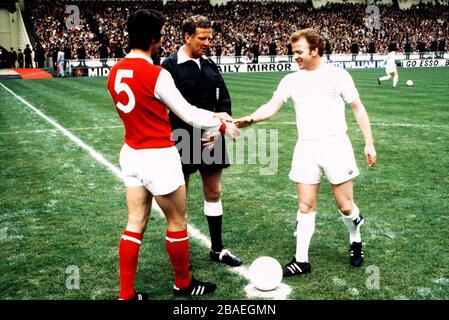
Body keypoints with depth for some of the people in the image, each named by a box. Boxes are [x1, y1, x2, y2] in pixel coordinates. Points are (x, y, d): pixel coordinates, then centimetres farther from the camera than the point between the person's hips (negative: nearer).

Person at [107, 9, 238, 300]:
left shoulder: (116, 72, 4)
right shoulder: (157, 75, -20)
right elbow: (188, 114, -12)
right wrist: (222, 125, 6)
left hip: (131, 154, 7)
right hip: (158, 157, -7)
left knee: (136, 223, 13)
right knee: (177, 221, 11)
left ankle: (127, 294, 19)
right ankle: (184, 284, 28)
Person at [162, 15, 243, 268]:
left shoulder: (211, 65, 9)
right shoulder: (171, 66, -9)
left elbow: (224, 100, 10)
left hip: (211, 139, 6)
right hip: (183, 141, -5)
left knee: (214, 193, 14)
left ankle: (218, 249, 28)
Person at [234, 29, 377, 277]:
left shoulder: (337, 75, -2)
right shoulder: (291, 80, 7)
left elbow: (358, 108, 1)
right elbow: (272, 107, -3)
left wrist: (369, 143, -2)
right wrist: (251, 119, -22)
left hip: (335, 145, -2)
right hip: (306, 149, 3)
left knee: (345, 205, 3)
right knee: (305, 206, 2)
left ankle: (355, 242, 32)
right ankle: (301, 260, 11)